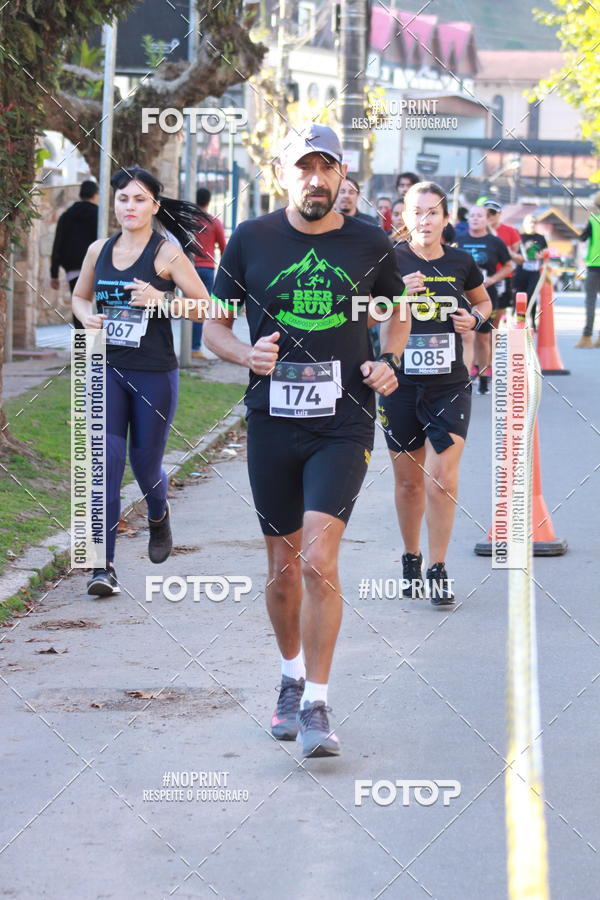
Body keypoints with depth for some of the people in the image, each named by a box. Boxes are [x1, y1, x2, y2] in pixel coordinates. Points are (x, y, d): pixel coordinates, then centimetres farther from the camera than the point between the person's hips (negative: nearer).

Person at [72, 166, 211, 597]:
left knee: (145, 463, 8)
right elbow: (80, 296, 22)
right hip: (107, 370, 2)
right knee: (106, 459, -10)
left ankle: (159, 514, 45)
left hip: (155, 373, -2)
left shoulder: (167, 254, -5)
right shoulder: (99, 251, 7)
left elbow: (204, 306, -4)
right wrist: (87, 316, 0)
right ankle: (104, 565, -9)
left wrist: (161, 300, -20)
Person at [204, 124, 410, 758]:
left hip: (344, 424, -2)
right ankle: (292, 675, 35)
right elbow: (213, 325, 8)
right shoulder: (251, 241, 1)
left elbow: (396, 311, 19)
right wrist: (246, 354, -13)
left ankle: (316, 705, -7)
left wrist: (389, 361, 0)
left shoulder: (369, 245, 2)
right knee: (282, 568, 11)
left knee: (319, 561, -15)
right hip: (272, 422, 2)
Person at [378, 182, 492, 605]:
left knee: (442, 479, -10)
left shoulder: (461, 263, 2)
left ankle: (438, 571, 0)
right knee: (409, 480, 10)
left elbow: (484, 301, 21)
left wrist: (475, 319, 0)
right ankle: (411, 561, 30)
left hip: (450, 386, 0)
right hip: (401, 384, 0)